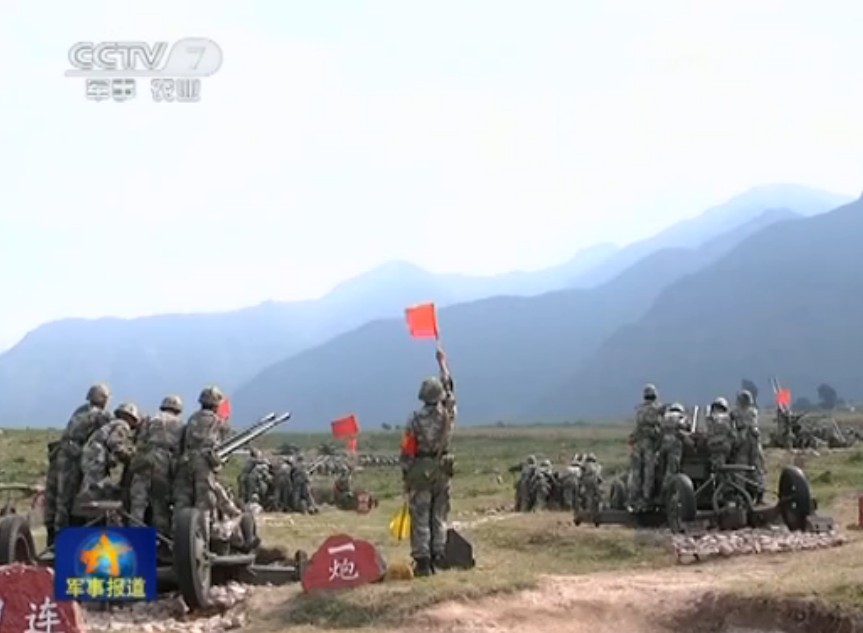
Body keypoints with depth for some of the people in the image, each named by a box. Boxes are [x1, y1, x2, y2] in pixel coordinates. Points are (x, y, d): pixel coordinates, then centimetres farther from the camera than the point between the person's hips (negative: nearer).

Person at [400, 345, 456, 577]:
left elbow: (407, 450, -8)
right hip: (442, 470, 3)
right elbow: (450, 388, 16)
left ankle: (422, 561, -3)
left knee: (420, 518, 0)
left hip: (420, 471, -3)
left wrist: (406, 475, 2)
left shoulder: (416, 419, -10)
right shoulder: (448, 414, -2)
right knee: (439, 516, 12)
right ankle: (438, 556, 12)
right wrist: (442, 363, 29)